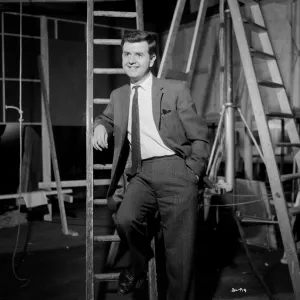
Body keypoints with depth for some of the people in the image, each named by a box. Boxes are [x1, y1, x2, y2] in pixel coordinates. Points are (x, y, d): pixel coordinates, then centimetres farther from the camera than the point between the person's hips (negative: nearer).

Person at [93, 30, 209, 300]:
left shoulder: (175, 90, 2)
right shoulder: (118, 96, 16)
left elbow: (200, 137, 2)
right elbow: (107, 118, 37)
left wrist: (192, 173, -6)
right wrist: (100, 126, 14)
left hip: (175, 170, -3)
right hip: (141, 174, 4)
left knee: (180, 253, -5)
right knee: (125, 219, -24)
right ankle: (139, 263, 9)